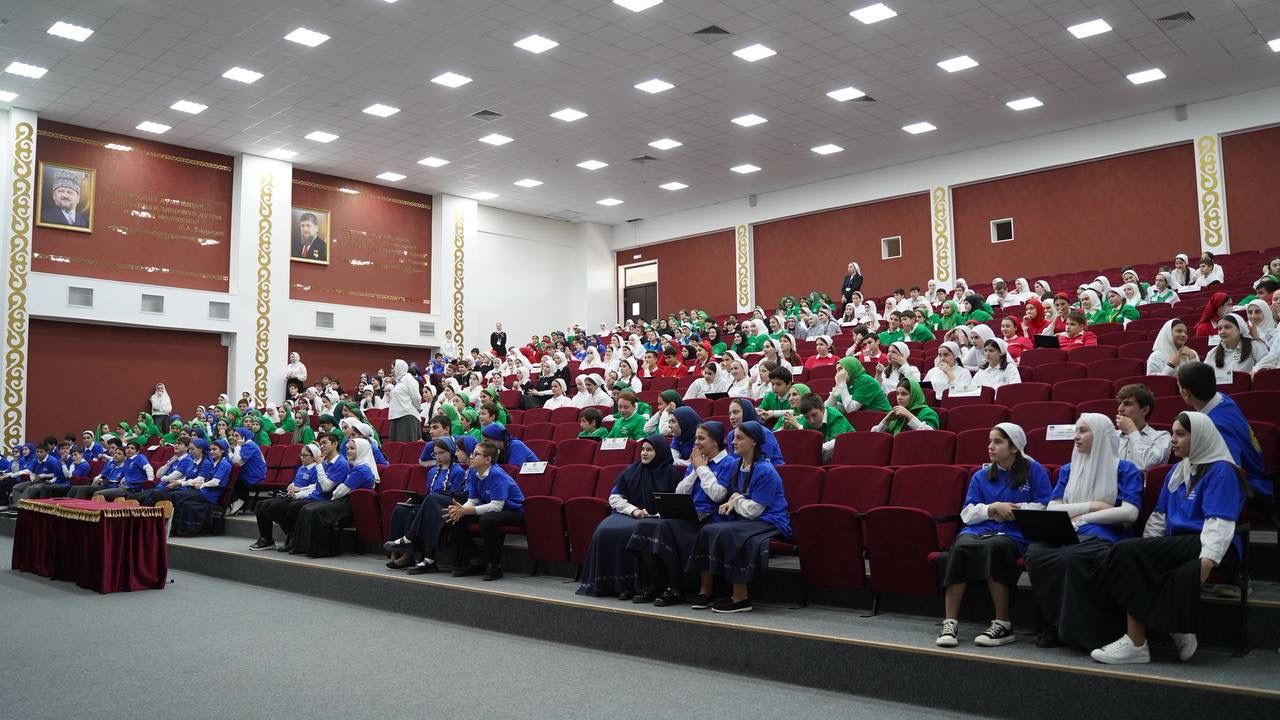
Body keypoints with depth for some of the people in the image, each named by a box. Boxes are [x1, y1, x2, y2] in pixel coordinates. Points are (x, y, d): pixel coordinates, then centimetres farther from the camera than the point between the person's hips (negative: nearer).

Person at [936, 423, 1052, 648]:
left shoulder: (1033, 471, 11)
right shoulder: (980, 476, 19)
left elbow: (1045, 508, 4)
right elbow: (967, 514, 11)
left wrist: (1012, 509, -3)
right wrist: (994, 508, -5)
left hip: (1015, 534, -3)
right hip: (978, 530, 3)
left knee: (994, 546, -38)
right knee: (960, 547, -33)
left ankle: (1003, 625, -28)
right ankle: (950, 623, -32)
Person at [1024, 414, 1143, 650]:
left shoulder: (1125, 469, 11)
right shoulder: (1068, 470, 24)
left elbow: (1129, 513, -4)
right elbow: (1052, 508, 11)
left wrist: (1083, 517, -3)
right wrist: (1092, 505, -1)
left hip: (1103, 537, -4)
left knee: (1071, 556, -39)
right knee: (1035, 553, -31)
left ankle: (1080, 630, -23)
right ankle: (1056, 626, -20)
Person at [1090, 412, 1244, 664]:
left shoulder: (1221, 471, -3)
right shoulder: (1176, 472, 21)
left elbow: (1220, 522, -14)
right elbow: (1159, 515, 19)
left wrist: (1207, 559, -26)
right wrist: (1146, 549, 4)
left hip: (1202, 544, -7)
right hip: (1178, 546, 7)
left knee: (1128, 551, -26)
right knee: (1132, 556, -25)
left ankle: (1136, 643, -21)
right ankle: (1177, 631, -21)